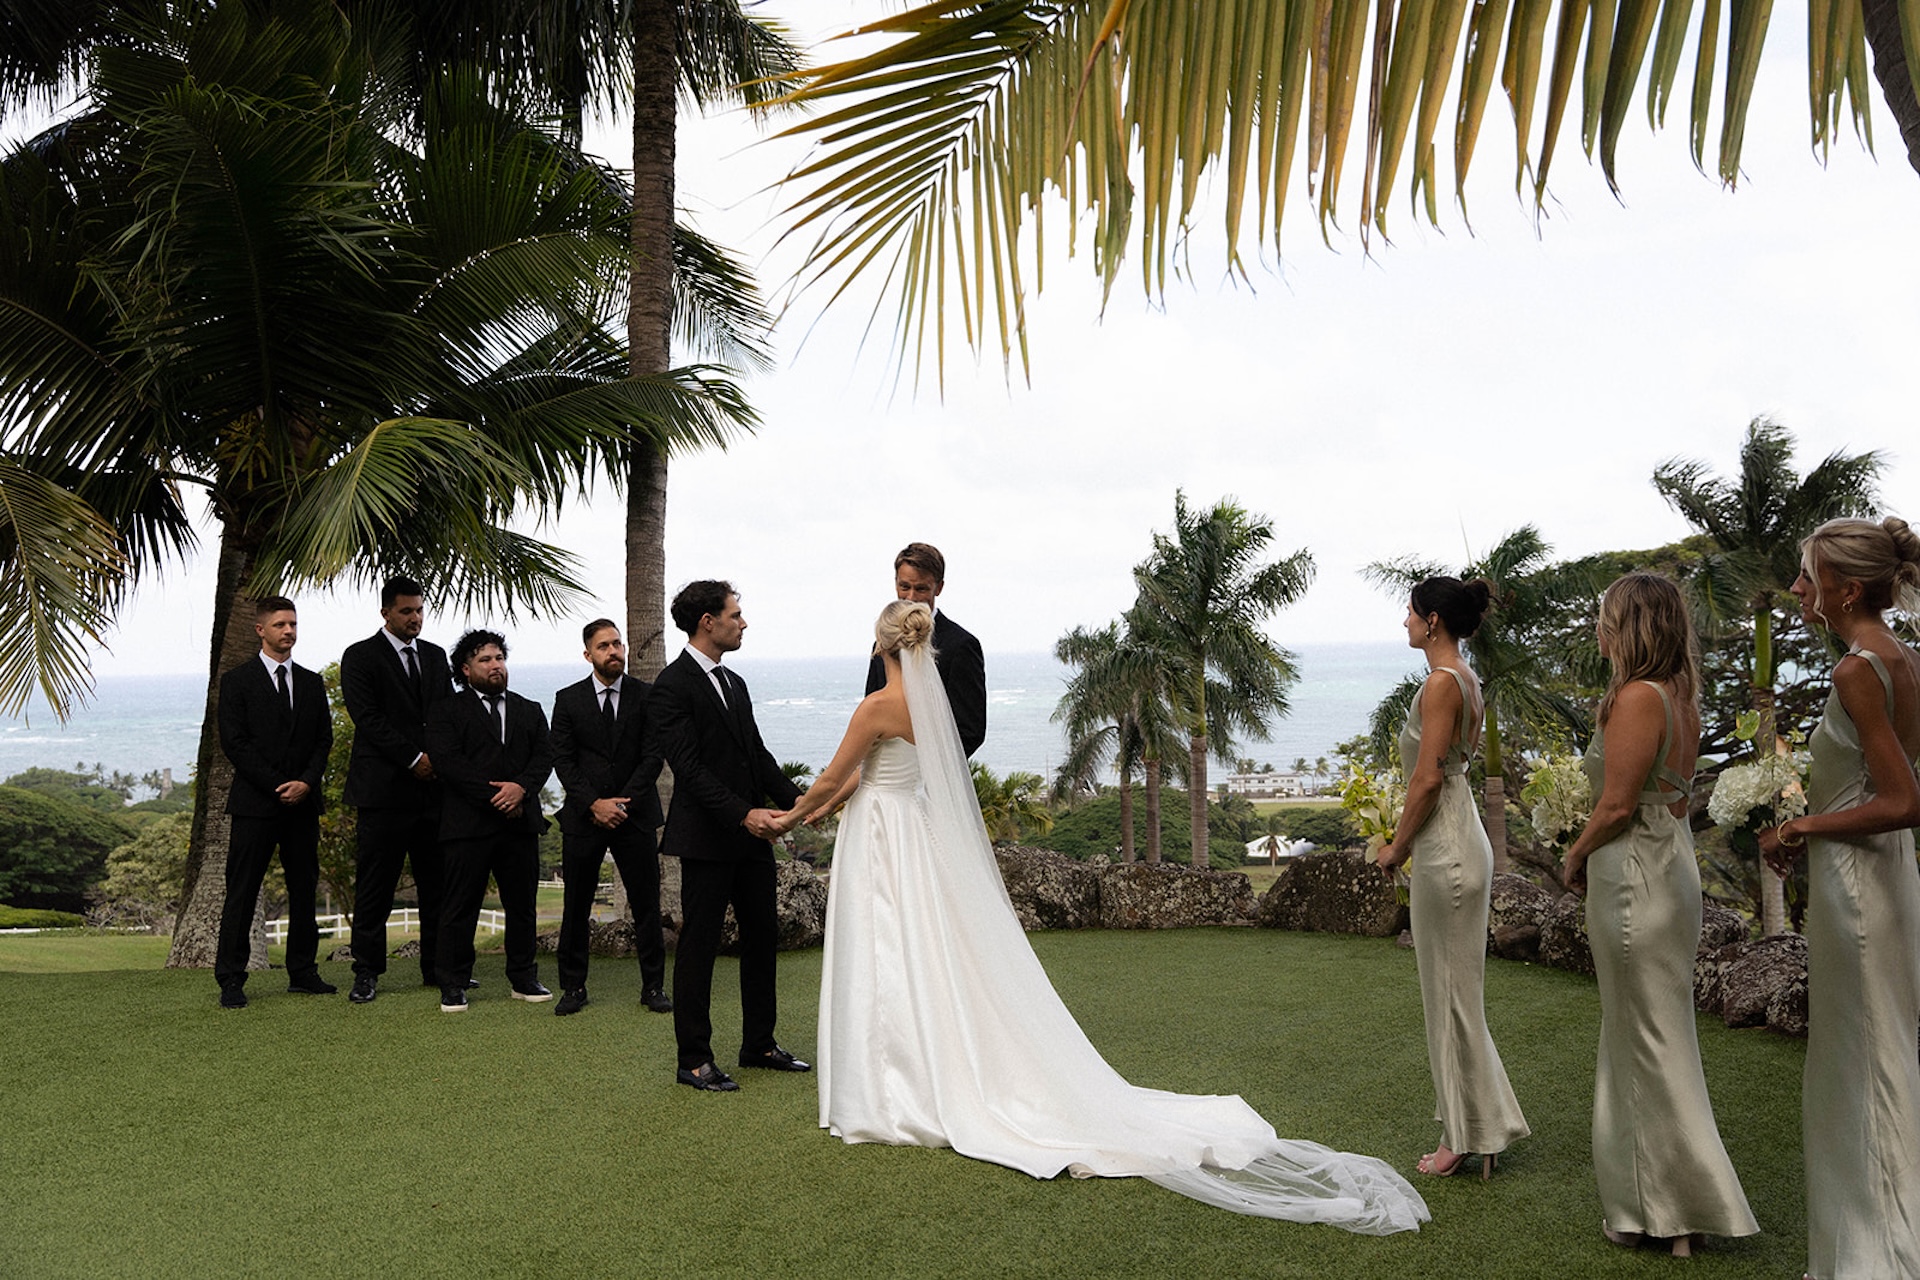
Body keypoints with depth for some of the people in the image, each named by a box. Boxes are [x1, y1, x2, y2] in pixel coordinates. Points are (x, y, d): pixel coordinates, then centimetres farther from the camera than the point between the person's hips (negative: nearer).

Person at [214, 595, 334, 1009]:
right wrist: (277, 786, -13)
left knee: (304, 889, 8)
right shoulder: (237, 681, 1)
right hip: (255, 804, -4)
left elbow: (324, 740, 11)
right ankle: (231, 980, 4)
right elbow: (234, 743, -6)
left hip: (303, 803, 4)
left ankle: (303, 973, 16)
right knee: (241, 893, -2)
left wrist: (306, 782, -6)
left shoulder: (311, 683, 14)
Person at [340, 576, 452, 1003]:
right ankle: (367, 973, 9)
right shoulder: (360, 657, -1)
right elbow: (368, 719, -10)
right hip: (384, 789, -5)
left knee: (437, 883, 7)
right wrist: (413, 758, -14)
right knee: (375, 886, 0)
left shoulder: (435, 656, 16)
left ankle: (437, 967, 15)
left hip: (433, 786, 5)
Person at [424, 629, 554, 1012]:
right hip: (467, 823, -4)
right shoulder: (446, 711, 5)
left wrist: (521, 787, -14)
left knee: (522, 905, 8)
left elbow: (544, 756, 6)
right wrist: (493, 795, -15)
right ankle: (453, 986, 8)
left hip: (520, 823, 4)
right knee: (460, 907, -1)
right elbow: (447, 761, -8)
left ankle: (523, 978, 19)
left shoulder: (529, 710, 18)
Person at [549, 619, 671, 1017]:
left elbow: (653, 756, -2)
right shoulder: (568, 699, 5)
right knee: (576, 906, 5)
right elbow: (562, 760, 0)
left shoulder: (647, 696, 3)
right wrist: (594, 803, -12)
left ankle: (653, 985, 13)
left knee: (647, 904, 3)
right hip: (584, 817, 1)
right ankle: (573, 987, 17)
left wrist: (624, 802, -11)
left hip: (635, 815, 0)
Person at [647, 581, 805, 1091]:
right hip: (706, 837, -8)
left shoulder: (734, 684, 15)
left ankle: (759, 1044, 26)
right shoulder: (672, 686, -12)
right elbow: (689, 767, -19)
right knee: (699, 945, 1)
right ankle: (694, 1059, 11)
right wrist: (743, 813, -26)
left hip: (750, 837, 9)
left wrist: (796, 799, 3)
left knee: (763, 936, 14)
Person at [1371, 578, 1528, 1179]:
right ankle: (1472, 1127, 24)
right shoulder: (1466, 680, 14)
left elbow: (1428, 776, -19)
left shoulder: (1442, 682, -16)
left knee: (1452, 992, -1)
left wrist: (1396, 847, -9)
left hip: (1445, 848, -10)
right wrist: (1410, 843, 20)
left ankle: (1467, 1135, 10)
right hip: (1456, 840, 10)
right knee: (1449, 990, 15)